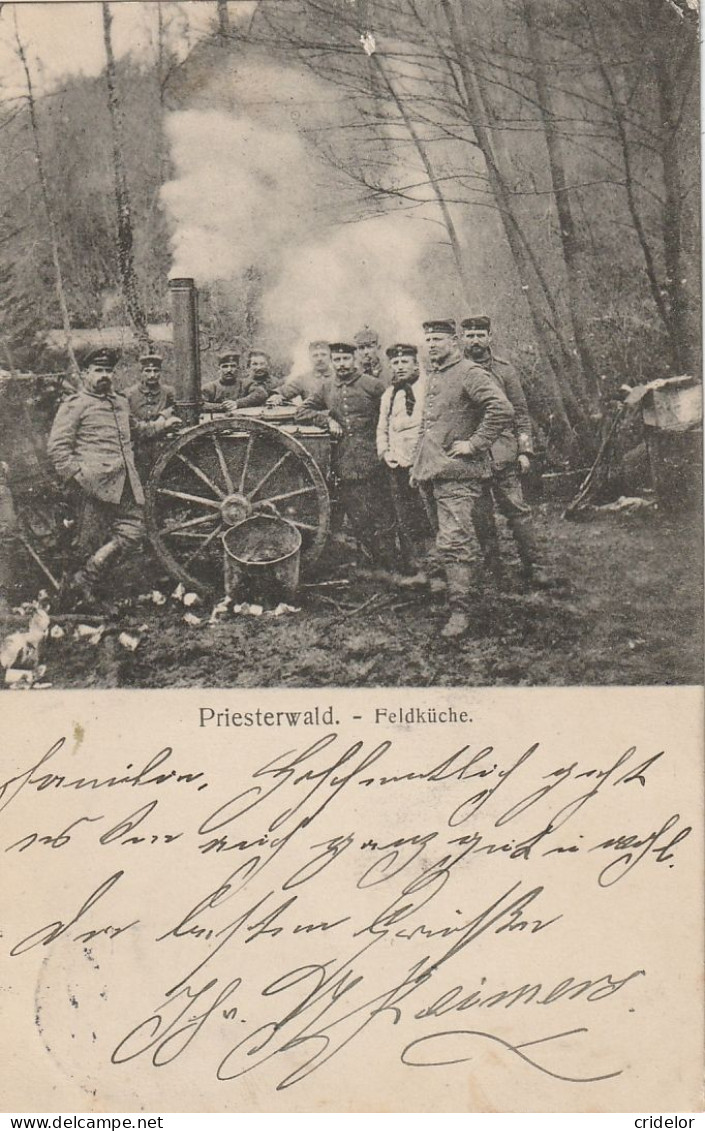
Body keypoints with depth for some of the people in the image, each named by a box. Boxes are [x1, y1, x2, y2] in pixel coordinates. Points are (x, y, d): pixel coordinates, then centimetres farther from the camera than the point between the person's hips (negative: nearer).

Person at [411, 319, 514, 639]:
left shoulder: (469, 373, -9)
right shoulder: (432, 378, 20)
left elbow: (503, 410, -21)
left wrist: (474, 444, -19)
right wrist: (416, 464, 24)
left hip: (457, 472, -9)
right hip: (431, 470, 9)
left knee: (453, 542, -15)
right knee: (447, 539, 16)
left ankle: (460, 610, -15)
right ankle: (451, 589, 26)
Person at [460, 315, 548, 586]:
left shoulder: (505, 371, 6)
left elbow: (521, 414, 7)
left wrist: (524, 451, -1)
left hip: (503, 455, -1)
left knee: (516, 508, -3)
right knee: (480, 515, 4)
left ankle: (533, 565, 2)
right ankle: (493, 566, 13)